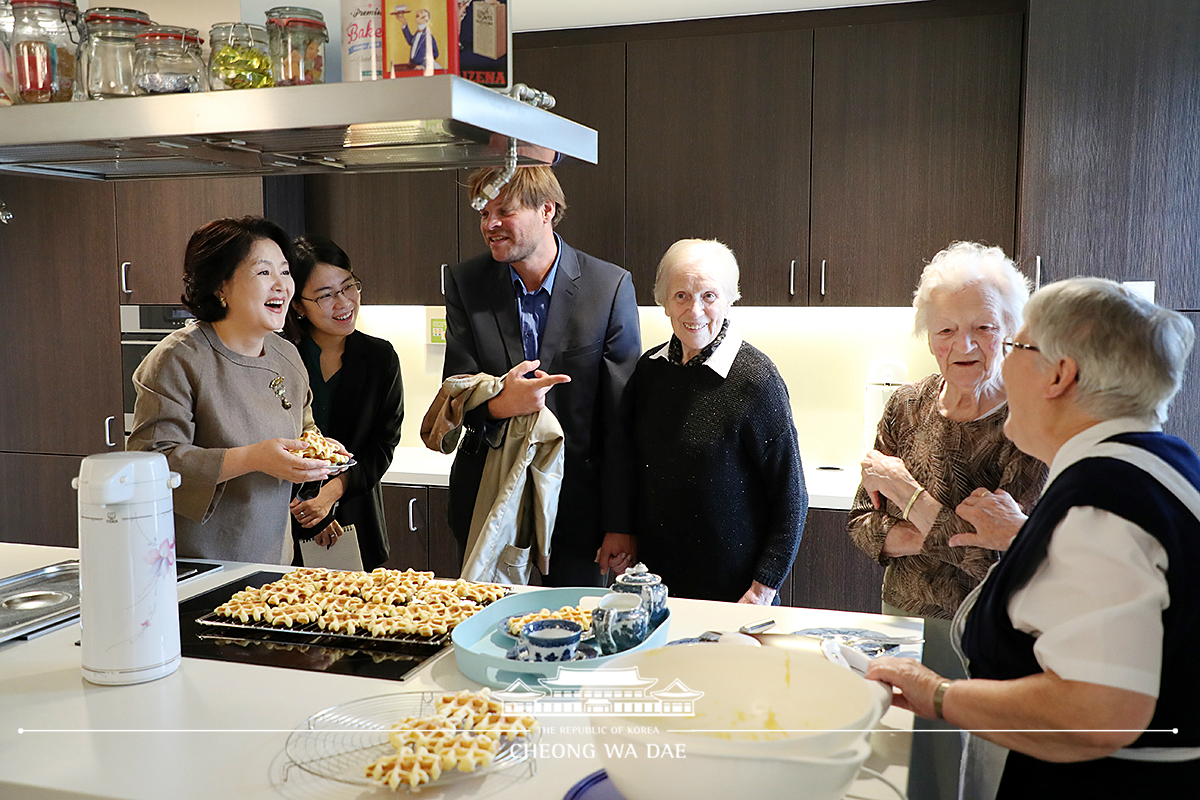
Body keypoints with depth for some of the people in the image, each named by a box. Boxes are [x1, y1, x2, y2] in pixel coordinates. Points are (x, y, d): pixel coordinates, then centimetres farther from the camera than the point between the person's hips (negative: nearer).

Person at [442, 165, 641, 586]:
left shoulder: (611, 286, -8)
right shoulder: (465, 283, -1)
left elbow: (622, 417, -8)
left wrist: (620, 524, -8)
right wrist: (497, 404, -27)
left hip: (575, 504, -2)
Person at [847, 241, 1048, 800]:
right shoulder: (908, 406, -1)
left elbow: (1004, 564, -23)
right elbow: (862, 524, 2)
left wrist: (905, 490, -18)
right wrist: (919, 538, -19)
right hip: (902, 624, 5)